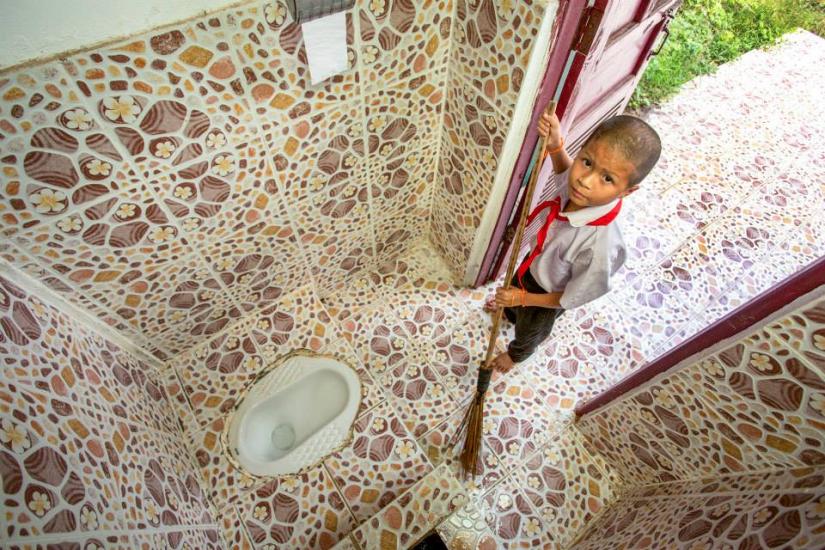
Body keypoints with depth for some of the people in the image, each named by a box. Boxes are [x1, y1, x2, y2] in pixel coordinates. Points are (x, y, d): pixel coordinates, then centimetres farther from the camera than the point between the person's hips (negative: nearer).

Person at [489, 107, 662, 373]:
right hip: (535, 262, 5)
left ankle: (516, 354, 65)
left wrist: (523, 298, -19)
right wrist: (555, 145, -23)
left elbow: (571, 298, -28)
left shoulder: (600, 246, -45)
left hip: (547, 295, -5)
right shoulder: (578, 182, -30)